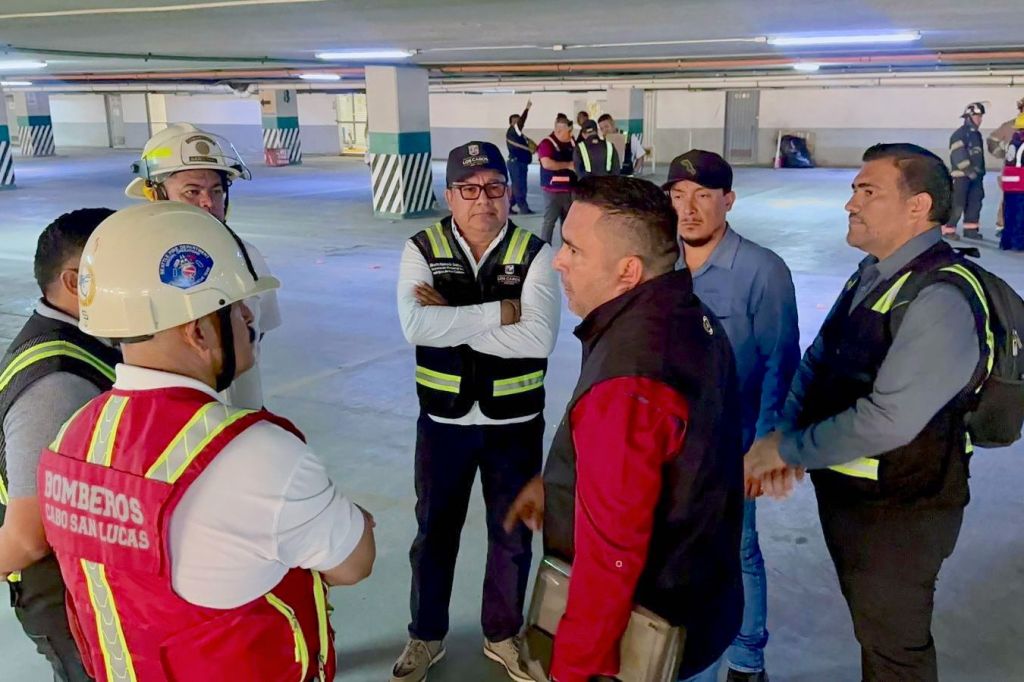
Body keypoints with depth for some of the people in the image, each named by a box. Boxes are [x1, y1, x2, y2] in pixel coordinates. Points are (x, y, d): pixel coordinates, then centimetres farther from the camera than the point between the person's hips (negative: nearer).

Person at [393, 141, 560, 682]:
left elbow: (539, 338, -23)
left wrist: (452, 319, -23)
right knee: (434, 532, 17)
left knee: (512, 534, 17)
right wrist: (500, 312, -24)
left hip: (515, 422, 0)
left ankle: (502, 635, 41)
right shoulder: (423, 250, -7)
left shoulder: (534, 254, -9)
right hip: (444, 420, 0)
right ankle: (426, 636, 41)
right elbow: (416, 326, -24)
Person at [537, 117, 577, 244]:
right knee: (549, 220, -4)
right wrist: (568, 165, -16)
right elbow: (547, 163, -26)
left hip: (569, 189, 7)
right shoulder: (547, 143, -11)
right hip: (553, 190, -7)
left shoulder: (571, 143, 9)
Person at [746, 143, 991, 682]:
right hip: (844, 490, 8)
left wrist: (788, 450, -20)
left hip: (897, 512, -8)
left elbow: (887, 420, -31)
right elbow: (817, 361, 4)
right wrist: (784, 436, -11)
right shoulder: (872, 273, 4)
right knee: (868, 623, 26)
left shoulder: (942, 299, -26)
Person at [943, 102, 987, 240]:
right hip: (961, 175, -8)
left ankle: (970, 229, 16)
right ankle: (948, 230, -2)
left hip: (975, 175, 8)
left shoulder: (977, 134, 16)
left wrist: (981, 172, 18)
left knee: (975, 202, 8)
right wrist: (971, 172, -19)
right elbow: (959, 157, -19)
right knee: (957, 204, -9)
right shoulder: (959, 134, -12)